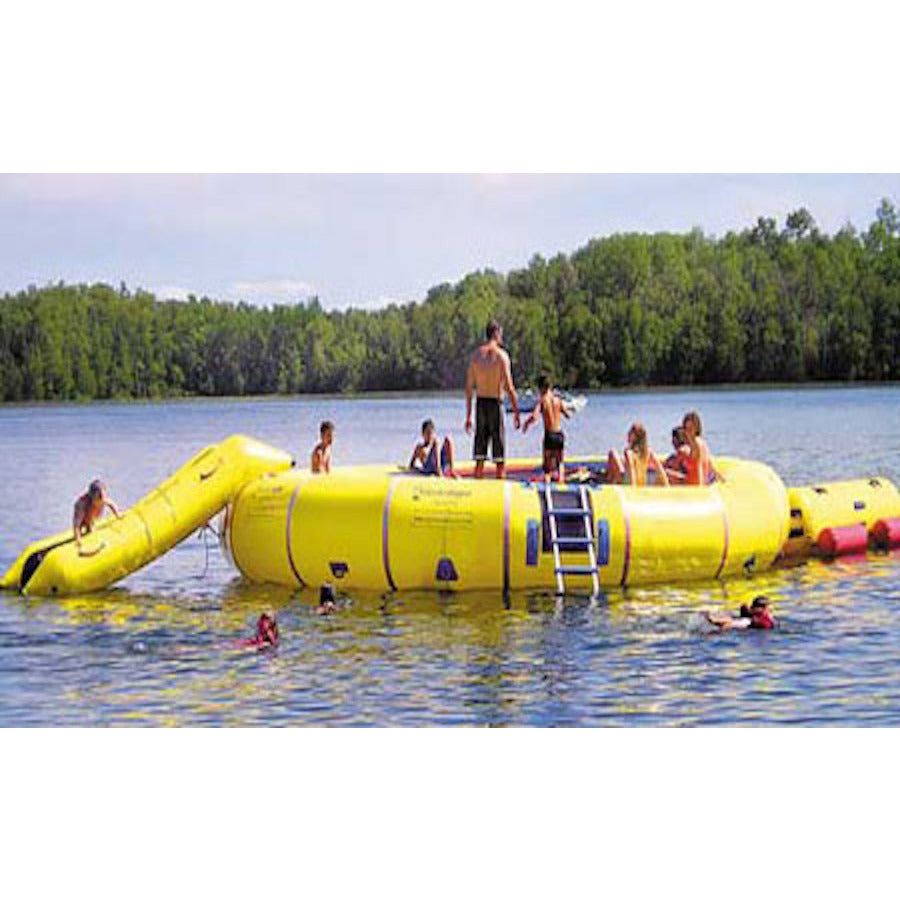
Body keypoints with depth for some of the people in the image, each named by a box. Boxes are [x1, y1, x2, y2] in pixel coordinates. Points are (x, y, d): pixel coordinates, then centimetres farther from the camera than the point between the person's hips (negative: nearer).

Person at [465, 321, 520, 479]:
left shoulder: (476, 354, 7)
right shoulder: (501, 355, -7)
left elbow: (469, 387, 8)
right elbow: (509, 387, -12)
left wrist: (468, 416, 13)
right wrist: (516, 412, -5)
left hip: (480, 404, 5)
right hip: (495, 404, -5)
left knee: (479, 457, 8)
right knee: (500, 458, 0)